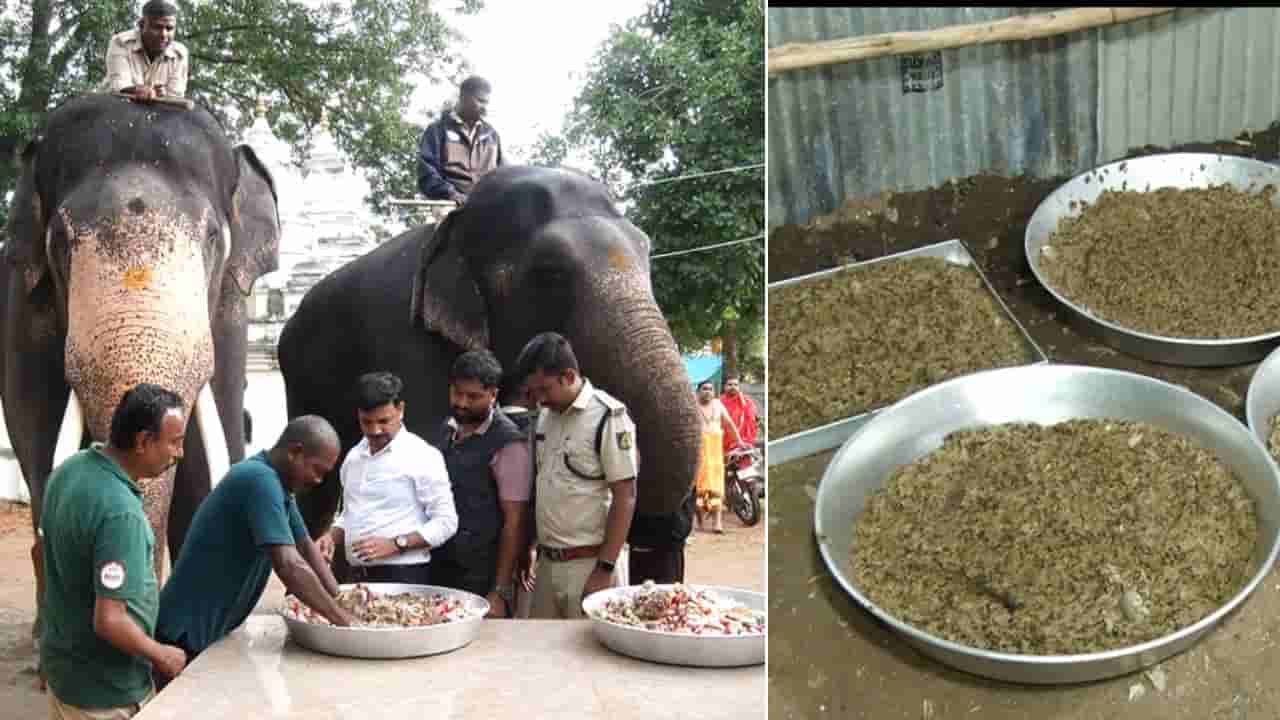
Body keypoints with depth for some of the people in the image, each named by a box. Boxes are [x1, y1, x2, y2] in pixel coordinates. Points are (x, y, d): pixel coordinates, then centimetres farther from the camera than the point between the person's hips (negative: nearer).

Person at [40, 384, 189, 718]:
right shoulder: (120, 512, -31)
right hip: (105, 689, -8)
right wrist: (161, 656, -14)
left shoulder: (69, 468, -3)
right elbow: (108, 621, -30)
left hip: (62, 662, 8)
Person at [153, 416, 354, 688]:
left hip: (215, 629, 10)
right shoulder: (261, 480, -24)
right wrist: (341, 619, -25)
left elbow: (306, 547, 14)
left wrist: (340, 602, 3)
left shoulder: (278, 482, 7)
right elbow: (288, 565, -32)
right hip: (188, 634, -10)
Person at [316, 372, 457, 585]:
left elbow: (445, 522, -11)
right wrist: (332, 536, 4)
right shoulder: (353, 457, 13)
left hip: (404, 577, -6)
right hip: (359, 577, 6)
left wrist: (395, 544, -20)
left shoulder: (422, 456, -8)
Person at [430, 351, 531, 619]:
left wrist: (500, 591, -16)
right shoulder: (447, 430, 8)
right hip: (438, 568, 6)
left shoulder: (508, 445, -13)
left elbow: (515, 521, -14)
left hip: (480, 577, -6)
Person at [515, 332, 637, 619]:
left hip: (587, 564, -6)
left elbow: (625, 497, -14)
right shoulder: (544, 415, 8)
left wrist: (605, 569, -15)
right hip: (546, 562, 7)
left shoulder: (608, 416, -13)